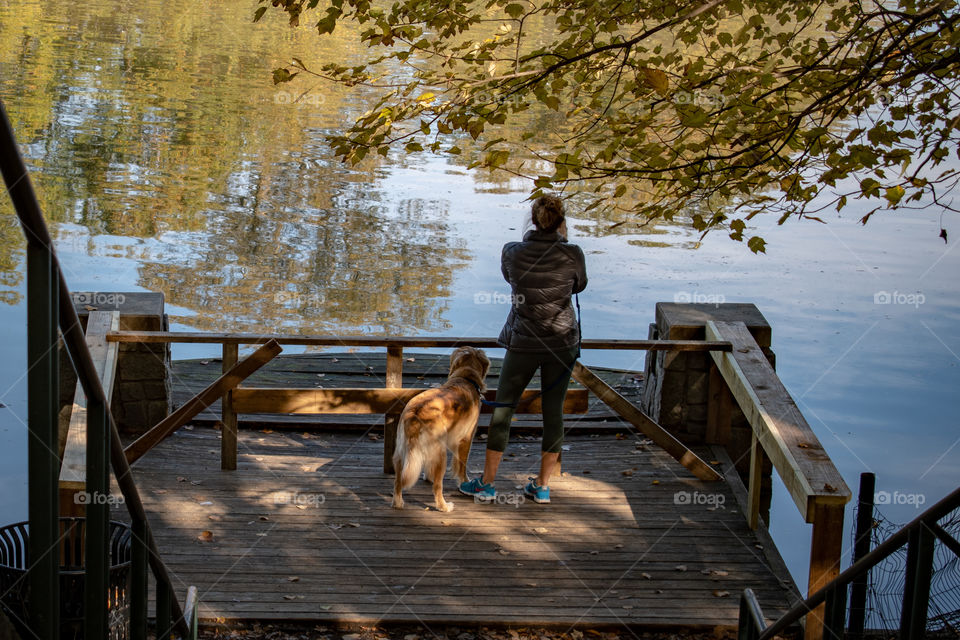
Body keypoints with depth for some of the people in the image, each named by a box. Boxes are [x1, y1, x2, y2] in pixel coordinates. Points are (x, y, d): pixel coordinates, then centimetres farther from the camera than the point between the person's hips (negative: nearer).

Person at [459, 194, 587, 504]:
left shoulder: (512, 252, -10)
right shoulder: (572, 255, -11)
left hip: (523, 342, -1)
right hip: (563, 342, 1)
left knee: (503, 408, 10)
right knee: (553, 410, 11)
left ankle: (487, 483, 16)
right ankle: (542, 486, 17)